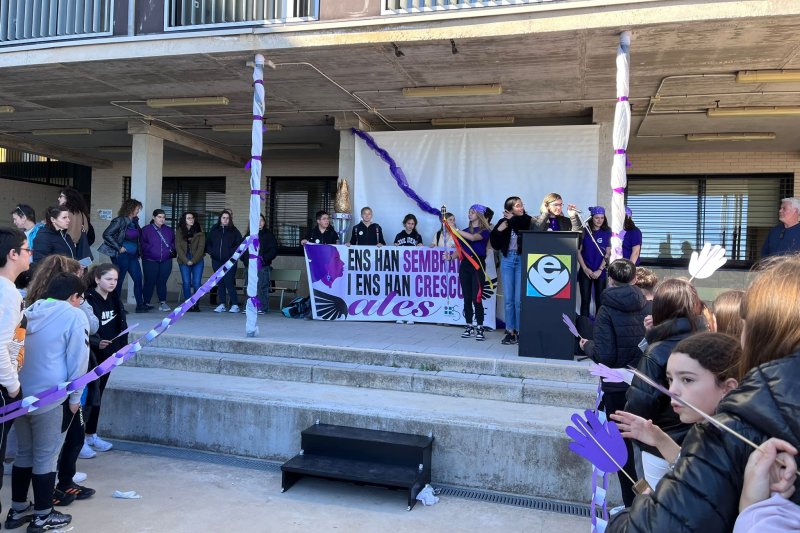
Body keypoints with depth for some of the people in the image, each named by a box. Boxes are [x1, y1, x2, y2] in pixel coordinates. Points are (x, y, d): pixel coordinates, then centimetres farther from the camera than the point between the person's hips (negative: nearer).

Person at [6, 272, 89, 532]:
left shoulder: (28, 311, 11)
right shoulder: (74, 316, -11)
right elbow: (78, 361, -11)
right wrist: (75, 397, -1)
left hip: (20, 395, 7)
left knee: (24, 453, 19)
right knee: (45, 457, 5)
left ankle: (17, 510, 31)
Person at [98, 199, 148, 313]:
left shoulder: (135, 221, 9)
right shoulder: (120, 221, -12)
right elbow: (106, 235, -18)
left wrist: (139, 251, 7)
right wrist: (119, 248, -17)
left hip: (133, 255, 7)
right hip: (122, 255, -7)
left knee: (138, 279, 6)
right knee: (119, 280, 3)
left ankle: (140, 304, 12)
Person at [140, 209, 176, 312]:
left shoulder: (169, 230, 15)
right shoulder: (146, 229, 2)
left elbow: (174, 242, 21)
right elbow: (142, 243, -4)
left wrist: (171, 249, 3)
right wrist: (151, 249, -14)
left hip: (166, 261, 3)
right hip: (150, 261, -3)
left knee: (162, 282, 1)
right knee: (150, 282, -1)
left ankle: (162, 302, 4)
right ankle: (146, 303, 8)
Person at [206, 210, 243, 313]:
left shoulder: (234, 231, 2)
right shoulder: (214, 230, 11)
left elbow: (239, 244, -1)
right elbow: (208, 243, 17)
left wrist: (232, 252, -12)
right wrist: (211, 252, 1)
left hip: (230, 261, -4)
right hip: (217, 261, 4)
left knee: (229, 282, -10)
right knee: (220, 282, 8)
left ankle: (235, 305, -4)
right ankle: (222, 305, 15)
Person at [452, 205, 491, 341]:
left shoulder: (484, 231, 0)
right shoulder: (465, 230, 16)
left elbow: (473, 237, -21)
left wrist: (455, 230, -19)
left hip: (477, 265, -5)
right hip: (465, 265, 5)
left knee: (476, 298, -9)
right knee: (467, 298, 5)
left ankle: (480, 328, -3)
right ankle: (469, 327, 13)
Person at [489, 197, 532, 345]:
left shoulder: (527, 220, -1)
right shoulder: (504, 222, 4)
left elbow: (523, 224, -25)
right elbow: (495, 244, 3)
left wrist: (512, 219, -8)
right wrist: (499, 230, -12)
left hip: (522, 260, -3)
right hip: (507, 260, 3)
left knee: (519, 298, -5)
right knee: (508, 298, 4)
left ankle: (520, 331, 6)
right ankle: (510, 331, 12)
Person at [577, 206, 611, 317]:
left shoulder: (607, 233, 2)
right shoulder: (584, 231, 2)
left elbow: (608, 253, -2)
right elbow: (578, 251, 2)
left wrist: (599, 270, -10)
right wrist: (585, 269, -7)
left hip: (601, 272, 0)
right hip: (585, 271, 0)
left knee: (600, 301, 2)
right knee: (585, 300, 3)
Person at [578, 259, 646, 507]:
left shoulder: (607, 311, -15)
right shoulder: (649, 307, -5)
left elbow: (604, 356, -19)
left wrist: (588, 346, 1)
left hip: (616, 388, -3)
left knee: (623, 445, 10)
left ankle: (632, 503, 18)